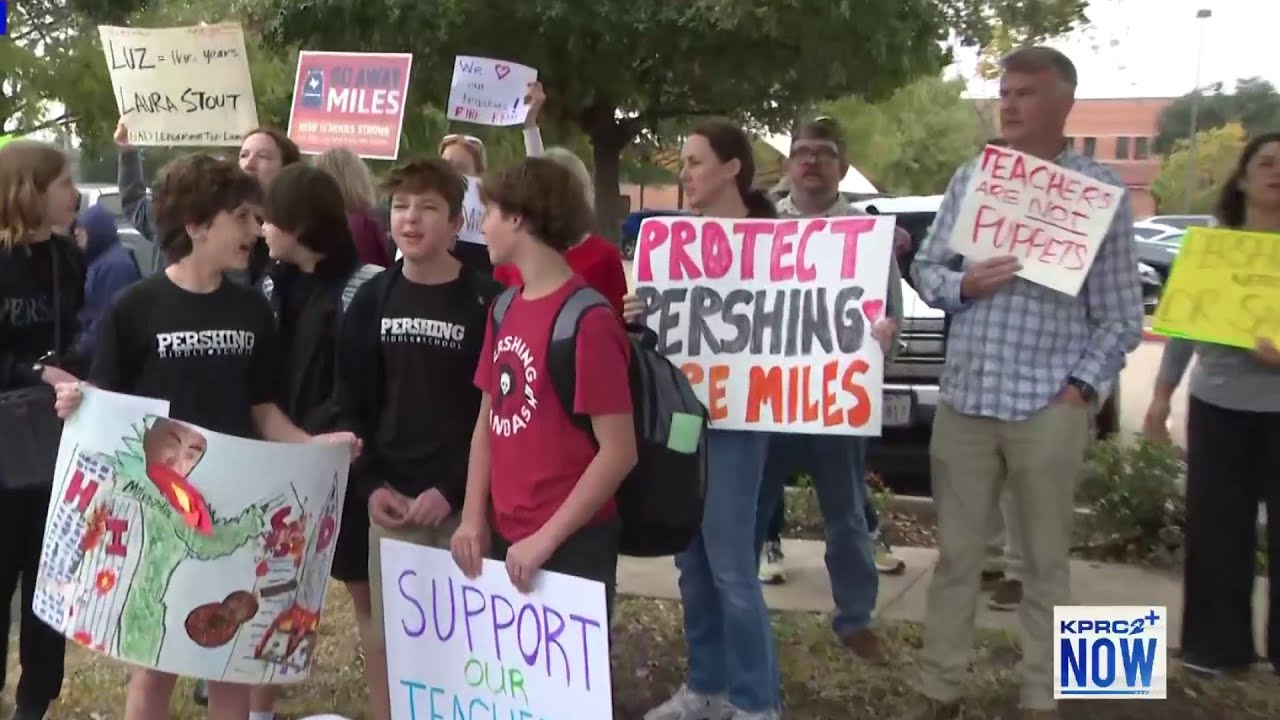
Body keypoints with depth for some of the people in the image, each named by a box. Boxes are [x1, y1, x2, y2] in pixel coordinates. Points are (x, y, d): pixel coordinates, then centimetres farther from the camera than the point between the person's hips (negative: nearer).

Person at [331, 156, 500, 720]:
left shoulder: (486, 302, -5)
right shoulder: (372, 300, 7)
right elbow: (351, 403, 9)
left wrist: (453, 489, -14)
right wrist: (370, 484, -3)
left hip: (461, 501, -3)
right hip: (390, 499, 3)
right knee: (384, 640, 10)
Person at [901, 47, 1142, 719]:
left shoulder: (1101, 189, -1)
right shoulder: (970, 177, 7)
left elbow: (1121, 313, 0)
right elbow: (925, 266, 9)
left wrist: (1083, 383, -8)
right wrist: (961, 285, -11)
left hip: (1048, 405, -2)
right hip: (964, 397, 3)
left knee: (1045, 560, 10)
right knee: (956, 553, 11)